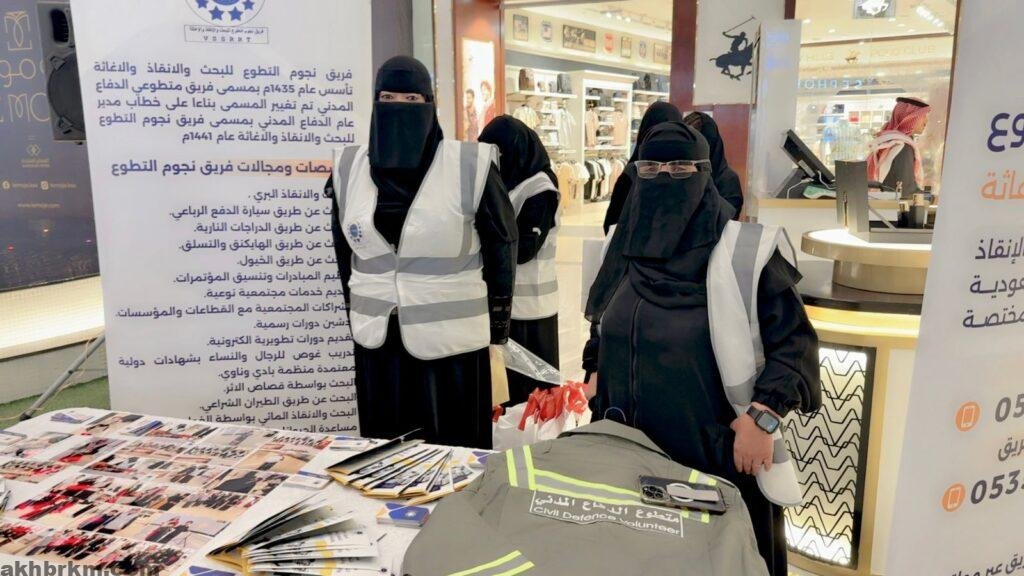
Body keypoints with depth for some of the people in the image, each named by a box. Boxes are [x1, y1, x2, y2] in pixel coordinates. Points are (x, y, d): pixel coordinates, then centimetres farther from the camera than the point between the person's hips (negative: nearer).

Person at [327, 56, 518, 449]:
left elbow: (501, 242, -2)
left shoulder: (470, 166, -10)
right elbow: (344, 247, 13)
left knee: (453, 452, 8)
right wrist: (354, 309, 16)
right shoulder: (349, 168, 2)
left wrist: (499, 318, 0)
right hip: (377, 336, 4)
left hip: (451, 335, -3)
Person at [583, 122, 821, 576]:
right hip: (630, 442, 5)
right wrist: (595, 378, 7)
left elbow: (795, 341, -13)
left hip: (715, 445, -4)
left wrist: (762, 417, -22)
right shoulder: (628, 248, 3)